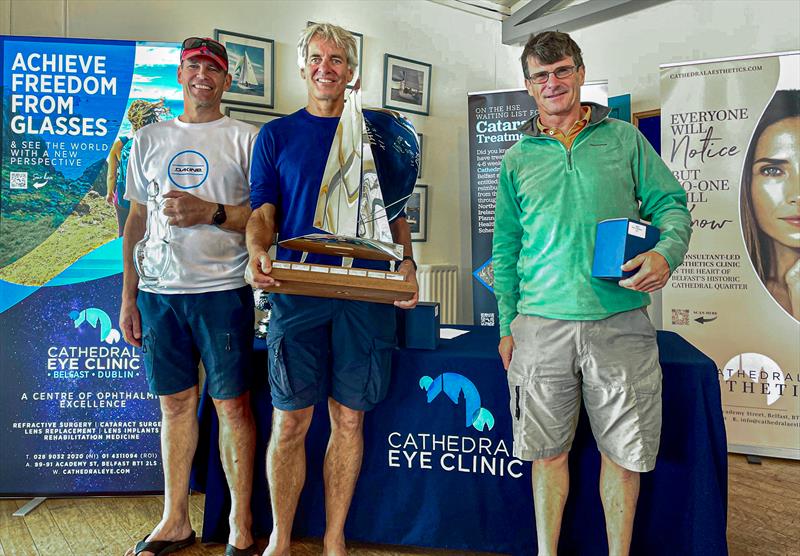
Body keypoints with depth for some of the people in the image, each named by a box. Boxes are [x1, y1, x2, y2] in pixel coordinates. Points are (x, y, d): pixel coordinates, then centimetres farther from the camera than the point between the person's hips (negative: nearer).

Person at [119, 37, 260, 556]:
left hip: (223, 290, -3)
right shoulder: (149, 139, 15)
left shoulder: (246, 138, 3)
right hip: (159, 291, 4)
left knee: (233, 404, 0)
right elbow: (137, 220, 15)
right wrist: (128, 296, 11)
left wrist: (212, 212, -18)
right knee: (176, 402, 11)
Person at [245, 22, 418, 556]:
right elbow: (262, 213, 7)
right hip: (296, 290, 0)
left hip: (366, 292, 1)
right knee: (291, 421, 2)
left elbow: (396, 212, 13)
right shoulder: (276, 135, 12)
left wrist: (407, 263, -5)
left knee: (349, 419, 6)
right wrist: (257, 252, -15)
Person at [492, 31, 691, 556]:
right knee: (549, 451, 9)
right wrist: (508, 325, 8)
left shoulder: (624, 138, 8)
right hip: (542, 325, 1)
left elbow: (672, 205, 7)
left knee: (623, 452, 8)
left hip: (620, 322, 0)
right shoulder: (517, 159, 10)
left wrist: (666, 253, -16)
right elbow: (506, 248, 12)